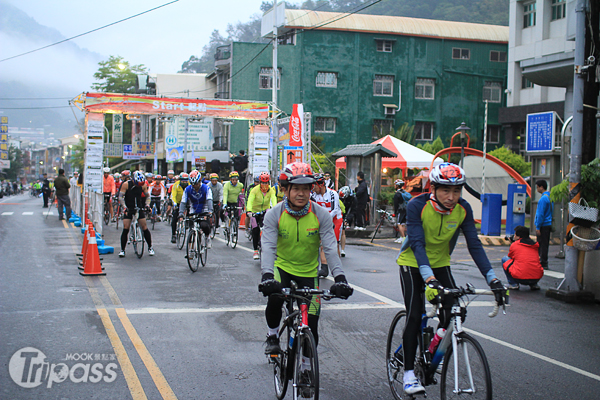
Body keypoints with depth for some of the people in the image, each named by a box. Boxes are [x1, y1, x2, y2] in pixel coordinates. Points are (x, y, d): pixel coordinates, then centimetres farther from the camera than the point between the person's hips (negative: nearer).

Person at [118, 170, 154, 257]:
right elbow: (121, 197, -10)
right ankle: (122, 250, -1)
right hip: (128, 209, -1)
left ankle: (150, 248, 10)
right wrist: (124, 207, -22)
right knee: (125, 229, -9)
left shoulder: (143, 185, -5)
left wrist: (146, 205, -9)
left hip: (139, 208, 1)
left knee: (145, 228, -4)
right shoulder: (126, 184, -12)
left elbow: (147, 196, 7)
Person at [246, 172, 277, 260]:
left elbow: (274, 200, -28)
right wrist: (249, 211, -45)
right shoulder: (255, 190, -18)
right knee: (255, 230, -9)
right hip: (255, 211, -1)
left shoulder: (271, 190, -14)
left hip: (265, 210, 1)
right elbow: (250, 201, -29)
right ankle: (255, 251, 0)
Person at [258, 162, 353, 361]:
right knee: (274, 299, -31)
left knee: (311, 326, -1)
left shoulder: (321, 215, -16)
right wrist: (267, 275, -42)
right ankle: (272, 335, 0)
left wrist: (340, 277, -36)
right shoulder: (274, 214, -17)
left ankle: (305, 365, 24)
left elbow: (330, 248, -21)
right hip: (282, 267, -1)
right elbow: (268, 247, -26)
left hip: (309, 271, 1)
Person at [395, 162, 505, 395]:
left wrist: (492, 278, -27)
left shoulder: (463, 209, -15)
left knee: (453, 313, -12)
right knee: (414, 316, -14)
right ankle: (409, 374, -3)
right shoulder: (417, 206, -26)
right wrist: (429, 279, -47)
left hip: (440, 264, 3)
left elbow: (474, 244, -16)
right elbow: (417, 244, -34)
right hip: (413, 264, -3)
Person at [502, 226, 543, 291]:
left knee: (504, 259, 17)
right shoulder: (535, 245, 16)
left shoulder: (514, 245, 4)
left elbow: (510, 257, 22)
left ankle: (513, 284, 8)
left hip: (520, 278, -5)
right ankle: (534, 284, 21)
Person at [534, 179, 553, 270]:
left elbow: (541, 214, -19)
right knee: (545, 244, 14)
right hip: (548, 224, 9)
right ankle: (544, 262, 20)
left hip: (543, 225, -9)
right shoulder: (550, 197, 12)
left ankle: (543, 264, 0)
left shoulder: (543, 199, -18)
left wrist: (538, 227, -16)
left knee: (542, 245, -3)